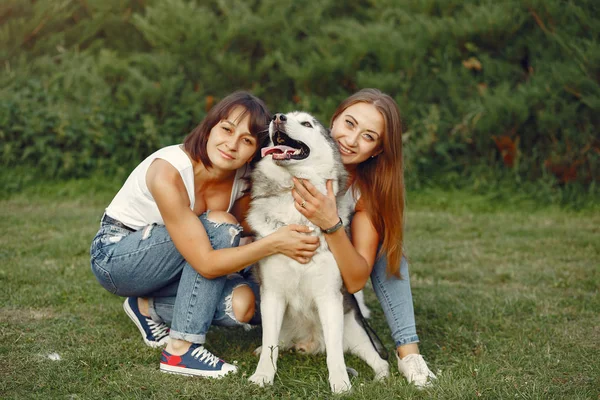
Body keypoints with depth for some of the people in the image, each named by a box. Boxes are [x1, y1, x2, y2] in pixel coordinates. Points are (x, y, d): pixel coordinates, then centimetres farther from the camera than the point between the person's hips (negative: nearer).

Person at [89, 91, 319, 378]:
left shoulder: (244, 178, -12)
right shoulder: (168, 173, -32)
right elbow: (206, 263, -34)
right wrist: (275, 243, -35)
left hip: (163, 264, 6)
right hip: (114, 255, -6)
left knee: (240, 304, -19)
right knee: (219, 226, -28)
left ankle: (149, 307, 7)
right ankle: (181, 349, -21)